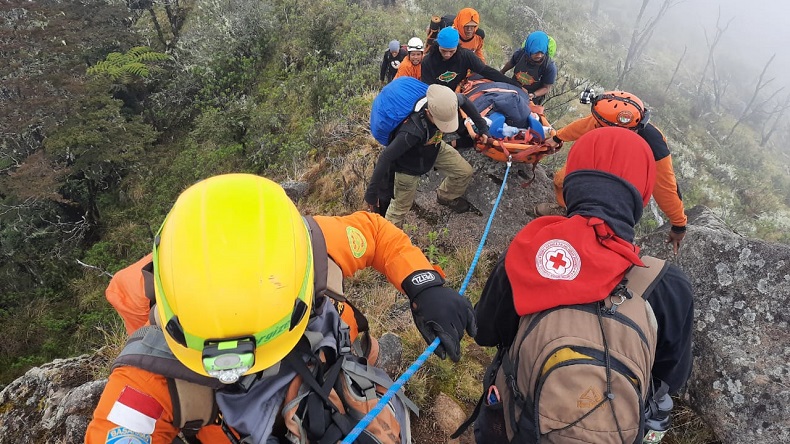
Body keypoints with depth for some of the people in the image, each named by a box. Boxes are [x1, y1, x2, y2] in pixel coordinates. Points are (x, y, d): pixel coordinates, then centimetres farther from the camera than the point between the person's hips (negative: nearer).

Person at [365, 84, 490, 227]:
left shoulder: (447, 102, -29)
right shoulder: (413, 131, -47)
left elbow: (464, 100, -4)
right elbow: (386, 157, -40)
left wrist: (483, 127, -2)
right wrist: (372, 192, -34)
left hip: (435, 148, 6)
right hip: (410, 163, -6)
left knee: (465, 172, 11)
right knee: (402, 205, 9)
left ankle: (446, 197, 42)